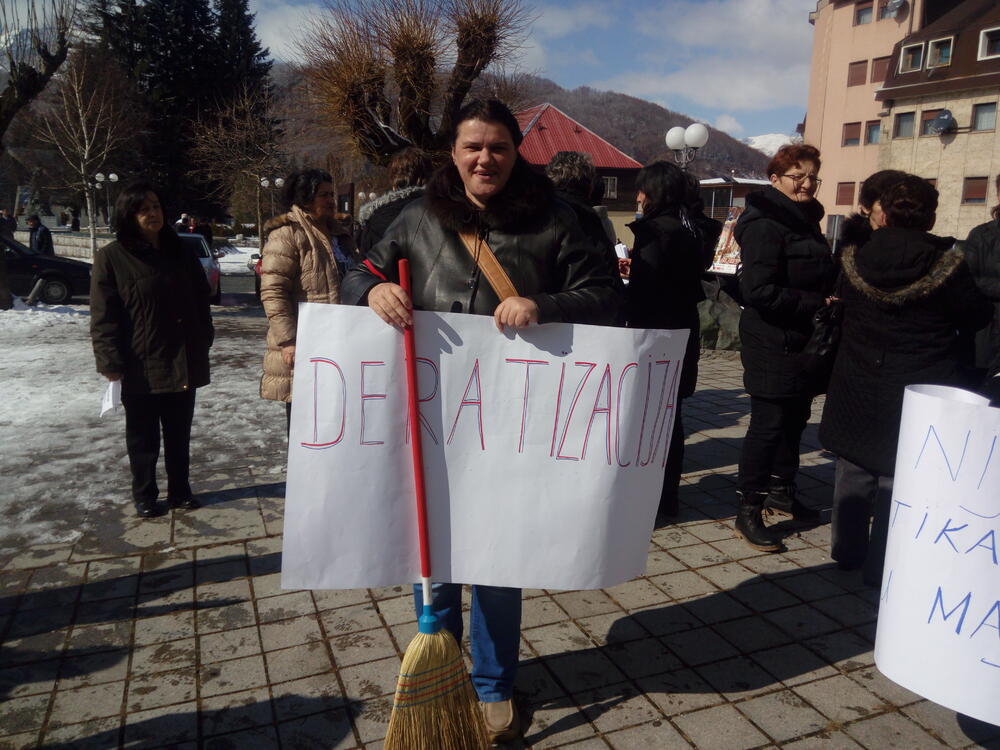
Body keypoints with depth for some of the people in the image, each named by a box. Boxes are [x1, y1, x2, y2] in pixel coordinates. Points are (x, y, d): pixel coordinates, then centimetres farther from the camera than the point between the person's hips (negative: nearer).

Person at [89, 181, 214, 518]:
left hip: (184, 363, 4)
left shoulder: (179, 253, 9)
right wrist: (111, 362, -14)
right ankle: (144, 495, 24)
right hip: (141, 367, -4)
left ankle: (179, 490, 26)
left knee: (179, 433, 13)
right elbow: (103, 317, -9)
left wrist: (204, 340, 10)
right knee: (143, 437, 9)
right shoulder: (112, 257, -6)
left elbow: (201, 301, 16)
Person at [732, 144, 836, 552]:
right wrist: (817, 303, -21)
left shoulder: (805, 221, 16)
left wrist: (830, 300, 9)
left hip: (802, 343, 9)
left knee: (795, 418, 16)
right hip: (774, 345, -9)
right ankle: (748, 512, 5)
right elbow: (759, 291, -23)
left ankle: (781, 490, 33)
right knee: (768, 424, -5)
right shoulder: (766, 224, -15)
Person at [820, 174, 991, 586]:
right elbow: (976, 316, -3)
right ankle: (883, 565, 14)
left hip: (857, 389, 3)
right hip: (919, 393, -3)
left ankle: (847, 549, 30)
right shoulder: (945, 264, -14)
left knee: (854, 472, 17)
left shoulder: (855, 259, -5)